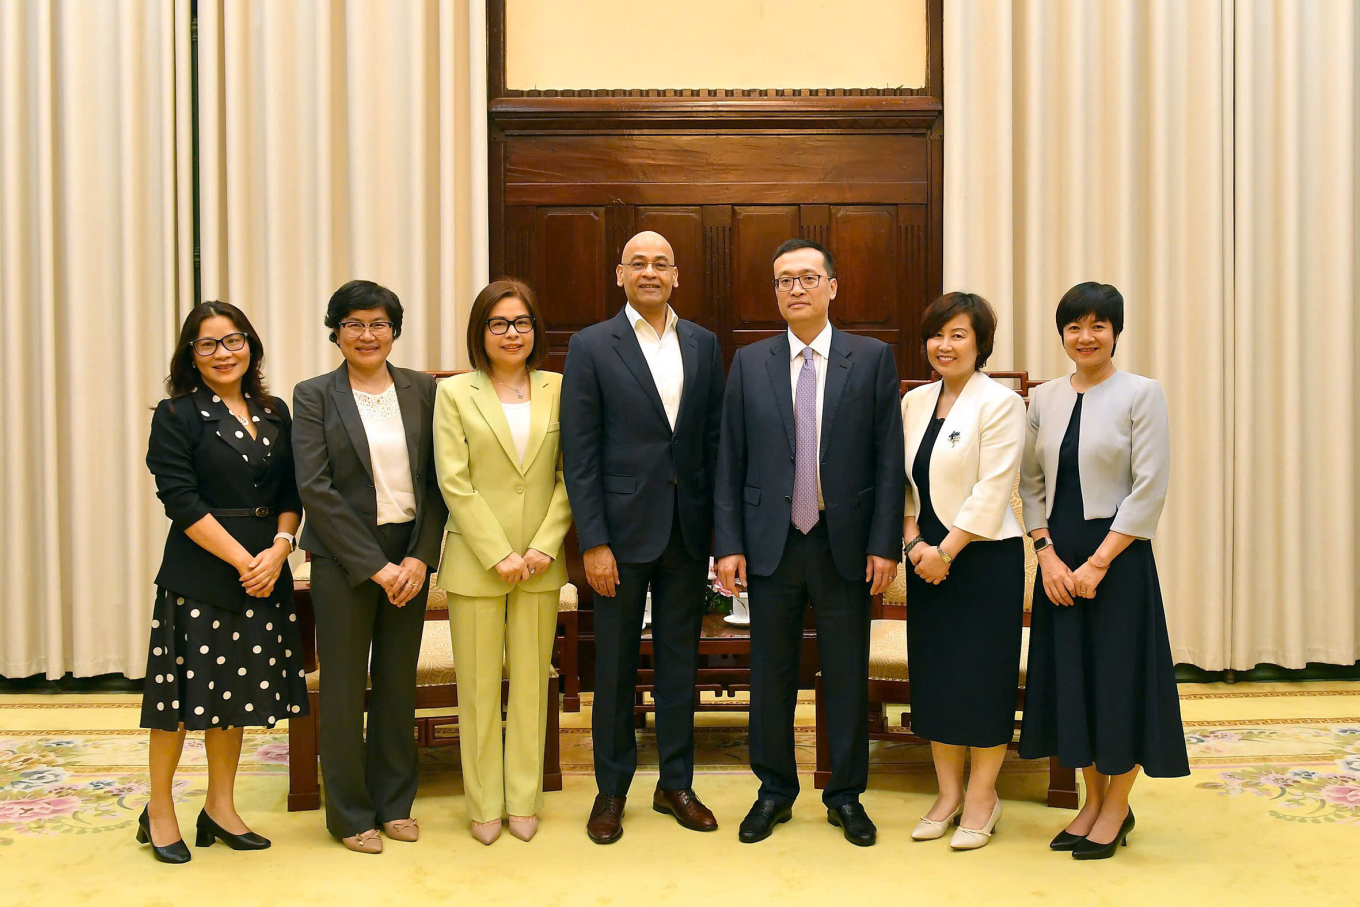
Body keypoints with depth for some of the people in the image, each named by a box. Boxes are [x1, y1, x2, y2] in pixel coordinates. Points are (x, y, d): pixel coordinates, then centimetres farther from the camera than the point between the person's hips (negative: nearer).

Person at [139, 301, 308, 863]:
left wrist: (278, 549, -9)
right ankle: (159, 812, 19)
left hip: (263, 571, 5)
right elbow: (181, 501, -12)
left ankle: (220, 808, 24)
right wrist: (242, 560, -16)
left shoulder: (274, 414, 11)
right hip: (198, 575, -5)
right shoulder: (177, 415, -4)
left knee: (236, 692, 12)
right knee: (183, 690, 2)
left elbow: (291, 495, 8)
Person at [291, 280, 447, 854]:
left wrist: (420, 557, -7)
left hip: (409, 555, 3)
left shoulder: (421, 390, 6)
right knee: (345, 686, 4)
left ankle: (394, 803, 25)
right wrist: (374, 565, -13)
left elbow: (437, 481, 4)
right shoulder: (314, 395, -2)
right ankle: (350, 813, 18)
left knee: (398, 681, 10)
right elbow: (314, 488, -9)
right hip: (344, 558, -3)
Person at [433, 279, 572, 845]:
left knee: (532, 681, 9)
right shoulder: (454, 394, 1)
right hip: (476, 561, -2)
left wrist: (545, 545, -8)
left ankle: (524, 801, 22)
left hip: (540, 564, 2)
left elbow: (569, 476, 3)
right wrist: (500, 555, -12)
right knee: (479, 687, 5)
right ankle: (484, 805, 19)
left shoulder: (558, 390, 6)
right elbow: (454, 484, -6)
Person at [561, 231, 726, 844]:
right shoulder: (591, 346, -3)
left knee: (680, 660, 13)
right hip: (623, 529, -3)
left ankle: (675, 783, 27)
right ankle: (611, 790, 23)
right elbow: (579, 454, -7)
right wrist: (594, 542, -12)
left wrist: (721, 524, 2)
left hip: (688, 530, 3)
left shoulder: (702, 344, 7)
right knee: (615, 666, 8)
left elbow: (715, 438, 8)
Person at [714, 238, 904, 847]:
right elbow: (730, 462, 4)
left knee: (847, 675, 8)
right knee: (771, 674, 10)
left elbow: (889, 458, -1)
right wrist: (728, 544, -3)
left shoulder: (873, 358, 2)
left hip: (846, 544, -1)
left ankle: (846, 795, 24)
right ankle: (774, 791, 26)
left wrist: (885, 544, -6)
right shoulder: (749, 364, 5)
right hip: (771, 542, 1)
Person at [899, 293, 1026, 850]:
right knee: (932, 675, 10)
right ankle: (948, 794, 23)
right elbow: (903, 483, 11)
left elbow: (991, 492, -14)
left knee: (982, 676, 1)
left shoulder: (1000, 402, -8)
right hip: (927, 559, 6)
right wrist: (914, 542, -3)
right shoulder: (914, 402, 10)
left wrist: (946, 550, -15)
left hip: (984, 556, -6)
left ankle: (982, 799, 16)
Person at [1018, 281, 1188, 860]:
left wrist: (1097, 563, -15)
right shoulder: (1044, 400, 7)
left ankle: (1117, 809, 20)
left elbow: (1150, 489, -11)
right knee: (1070, 675, 9)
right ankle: (1093, 799, 26)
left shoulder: (1141, 394, -6)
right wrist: (1048, 556, -5)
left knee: (1120, 675, 3)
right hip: (1059, 559, 4)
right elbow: (1030, 483, 8)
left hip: (1117, 556, -4)